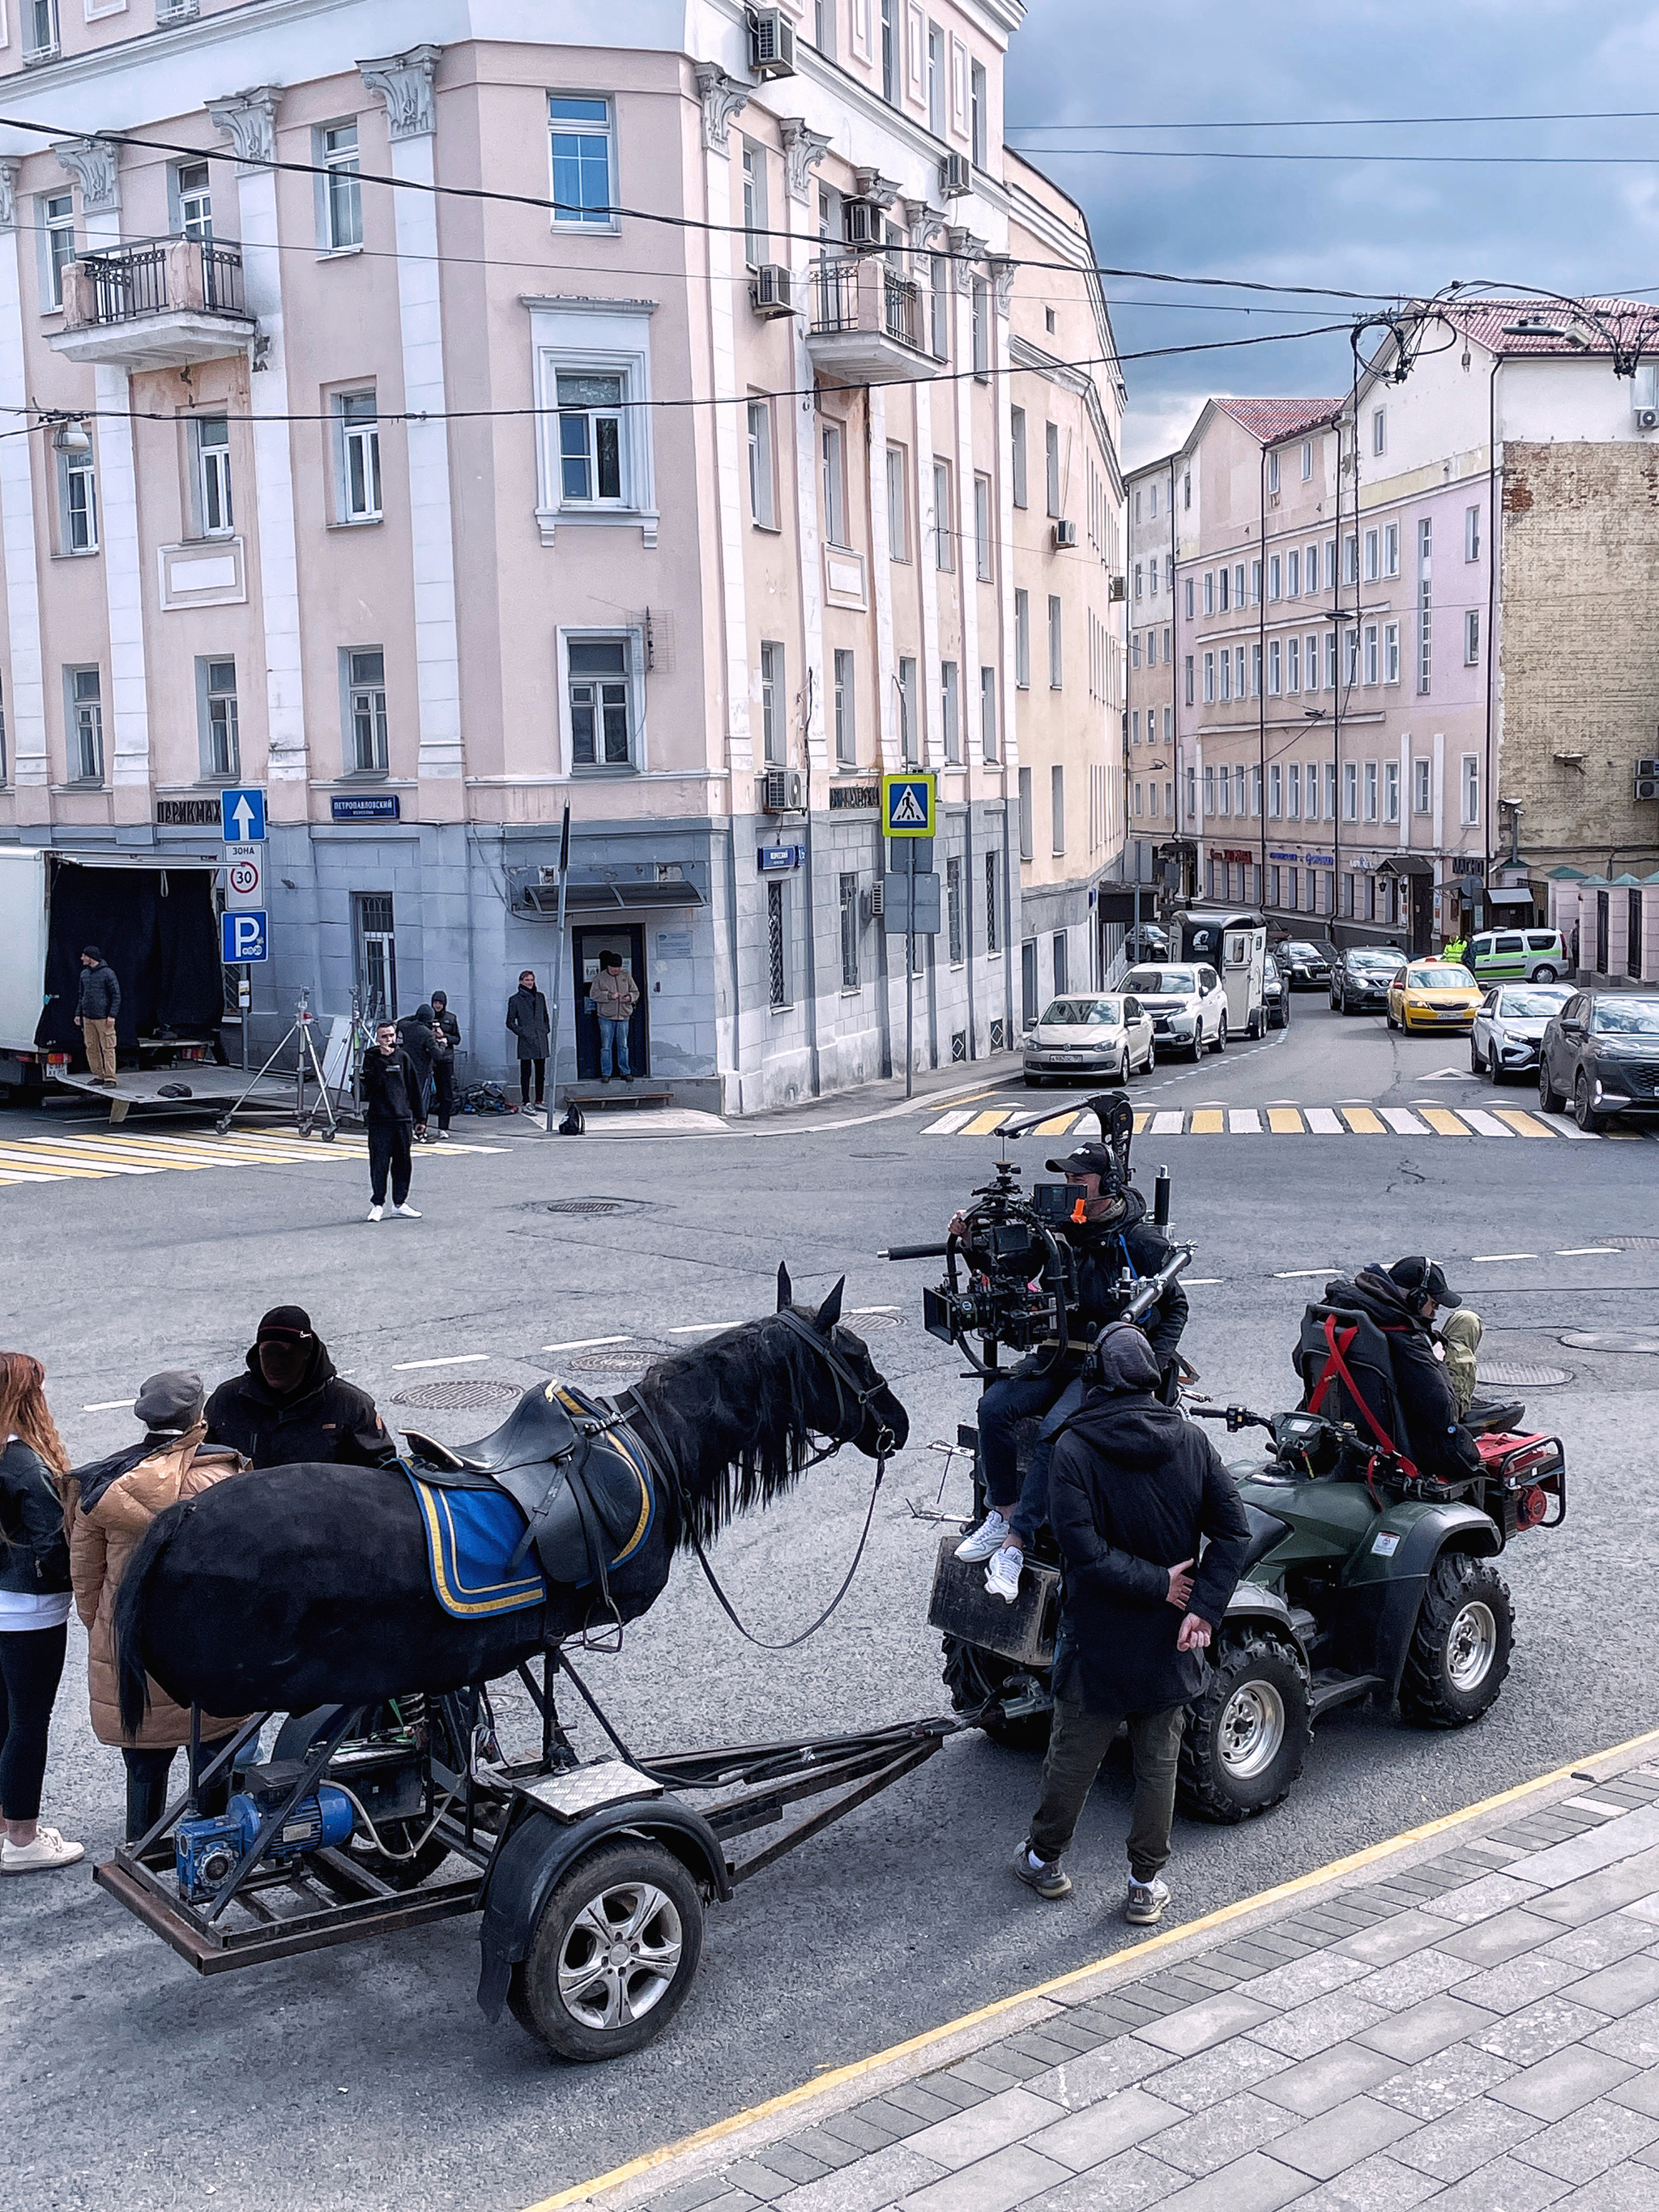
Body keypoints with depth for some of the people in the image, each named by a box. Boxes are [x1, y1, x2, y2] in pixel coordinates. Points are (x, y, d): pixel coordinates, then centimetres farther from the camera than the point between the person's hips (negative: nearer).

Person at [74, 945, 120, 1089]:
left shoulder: (107, 973, -6)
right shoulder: (84, 974, 14)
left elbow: (116, 995, -6)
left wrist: (112, 1015, -13)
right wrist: (79, 1014, 15)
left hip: (103, 1018, -7)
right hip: (88, 1018, 7)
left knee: (108, 1048, -7)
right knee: (91, 1048, 7)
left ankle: (110, 1078, -6)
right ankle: (98, 1076, 15)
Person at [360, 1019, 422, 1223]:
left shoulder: (403, 1057, 10)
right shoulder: (371, 1058, 2)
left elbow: (414, 1088, 13)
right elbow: (372, 1083, -14)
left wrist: (416, 1116, 10)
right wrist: (384, 1059, -18)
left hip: (403, 1119, 3)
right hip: (379, 1120, -3)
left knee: (402, 1163, 8)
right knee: (379, 1163, -4)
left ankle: (400, 1203, 18)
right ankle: (377, 1204, 5)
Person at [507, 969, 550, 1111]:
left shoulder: (540, 997, 13)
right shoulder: (515, 1000, 1)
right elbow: (510, 1022, 3)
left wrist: (546, 1030, 8)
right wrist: (521, 1032, -8)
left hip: (541, 1040, 4)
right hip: (526, 1041, -4)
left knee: (541, 1072, 7)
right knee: (526, 1073, -3)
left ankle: (539, 1101, 14)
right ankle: (527, 1103, 0)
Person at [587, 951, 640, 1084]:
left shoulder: (626, 976, 9)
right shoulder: (600, 977, 0)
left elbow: (636, 992, 12)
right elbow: (593, 994, -7)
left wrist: (630, 997, -11)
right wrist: (609, 996, -17)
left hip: (623, 1017, 2)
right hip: (606, 1017, -2)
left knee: (623, 1046, 7)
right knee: (606, 1046, -1)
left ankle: (625, 1072, 15)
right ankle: (606, 1073, 5)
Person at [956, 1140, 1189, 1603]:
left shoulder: (1140, 1240, -5)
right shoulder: (1059, 1227, 6)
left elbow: (1174, 1306, 5)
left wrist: (1153, 1366, -7)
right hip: (1056, 1352, 5)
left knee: (1054, 1434, -28)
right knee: (994, 1407, -21)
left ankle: (1015, 1544, -26)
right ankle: (1003, 1513, -9)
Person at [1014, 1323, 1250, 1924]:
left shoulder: (1073, 1447, -15)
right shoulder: (1191, 1441, -5)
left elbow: (1083, 1549, -23)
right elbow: (1233, 1531, -8)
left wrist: (1158, 1583, -13)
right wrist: (1204, 1606, -11)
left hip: (1096, 1642, -2)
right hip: (1168, 1645, 2)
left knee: (1072, 1756, 15)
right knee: (1158, 1762, 15)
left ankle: (1044, 1860, 34)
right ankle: (1147, 1884, 24)